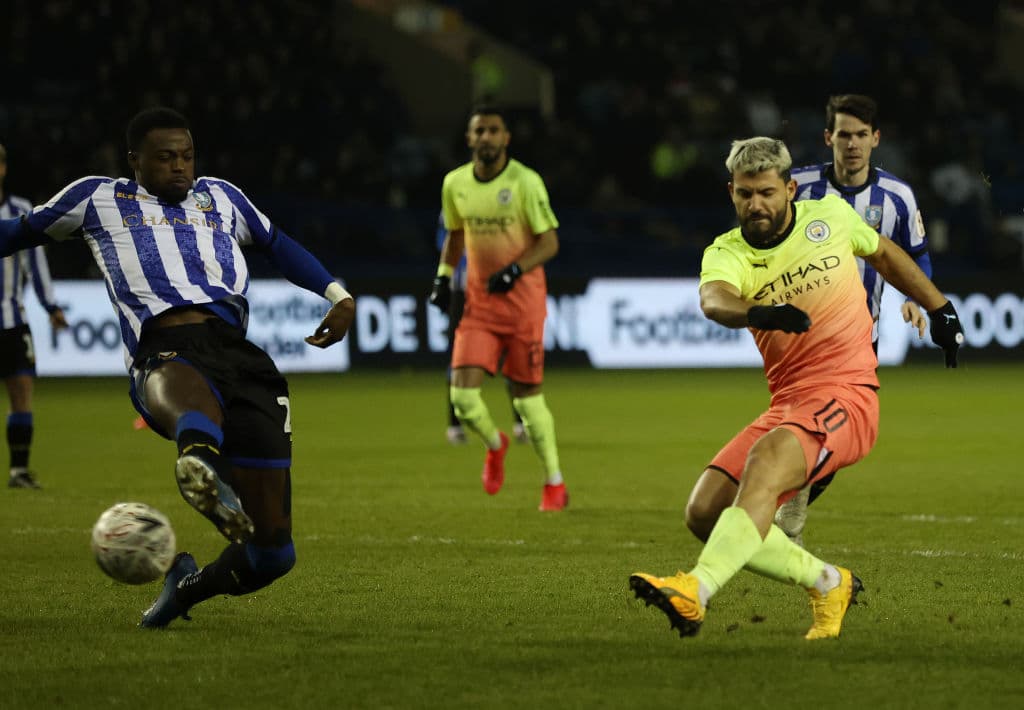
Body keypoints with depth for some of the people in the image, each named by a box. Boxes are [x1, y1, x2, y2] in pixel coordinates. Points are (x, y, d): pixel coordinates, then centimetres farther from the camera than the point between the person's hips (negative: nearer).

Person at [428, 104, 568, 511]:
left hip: (523, 298, -4)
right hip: (478, 300, 4)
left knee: (527, 395, -1)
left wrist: (515, 270, -25)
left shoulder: (525, 182, -11)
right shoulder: (455, 184, 4)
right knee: (463, 394, -9)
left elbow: (549, 242, -10)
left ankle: (554, 483, 15)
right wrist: (443, 277, 6)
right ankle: (495, 445, 24)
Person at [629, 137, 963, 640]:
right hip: (786, 402, 4)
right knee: (704, 512, -7)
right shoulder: (725, 253, 2)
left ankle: (696, 591, -48)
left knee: (766, 461, -33)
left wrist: (941, 309, 31)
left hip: (845, 392, -4)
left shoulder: (831, 215, 5)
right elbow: (714, 299, -24)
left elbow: (884, 254, 26)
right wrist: (756, 312, -46)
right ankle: (827, 583, 10)